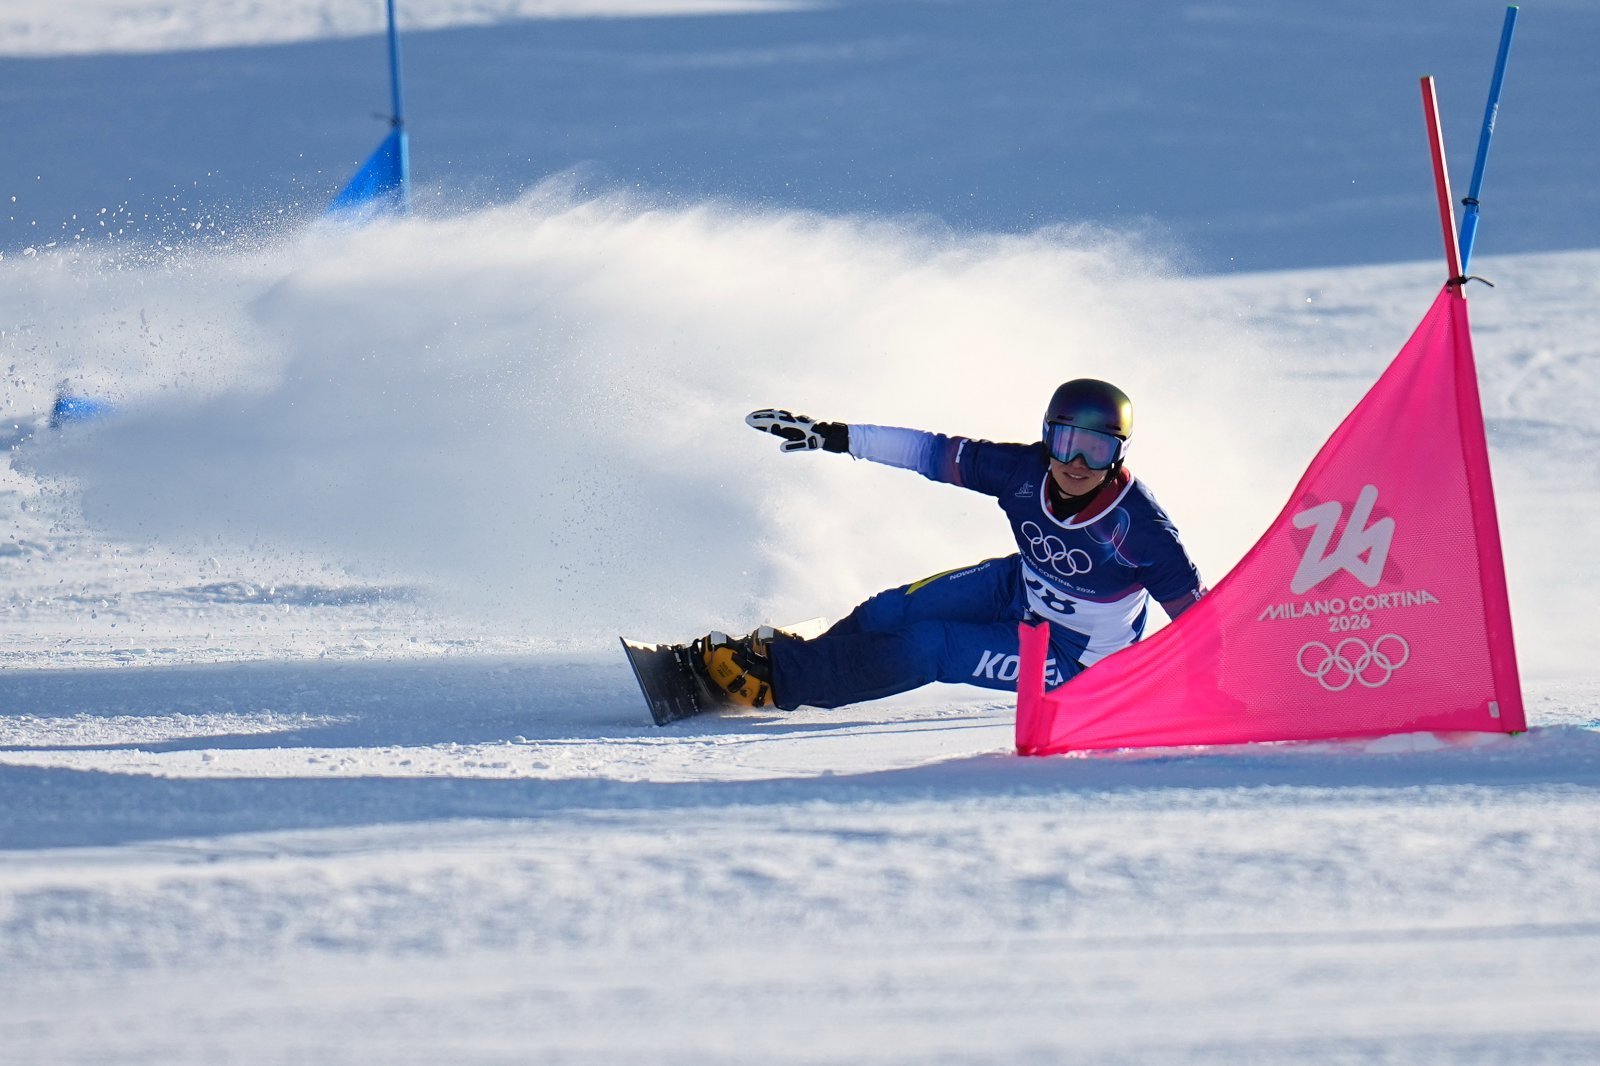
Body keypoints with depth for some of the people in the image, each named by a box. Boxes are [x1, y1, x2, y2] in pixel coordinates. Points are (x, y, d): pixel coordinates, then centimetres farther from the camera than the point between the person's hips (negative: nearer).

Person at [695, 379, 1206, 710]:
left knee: (927, 647, -17)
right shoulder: (1025, 471, -21)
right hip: (1018, 590, 5)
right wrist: (831, 436, -11)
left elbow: (1193, 608, -25)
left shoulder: (1137, 525, -32)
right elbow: (937, 453, -11)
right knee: (887, 613, -3)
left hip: (1072, 658, -5)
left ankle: (778, 678, -6)